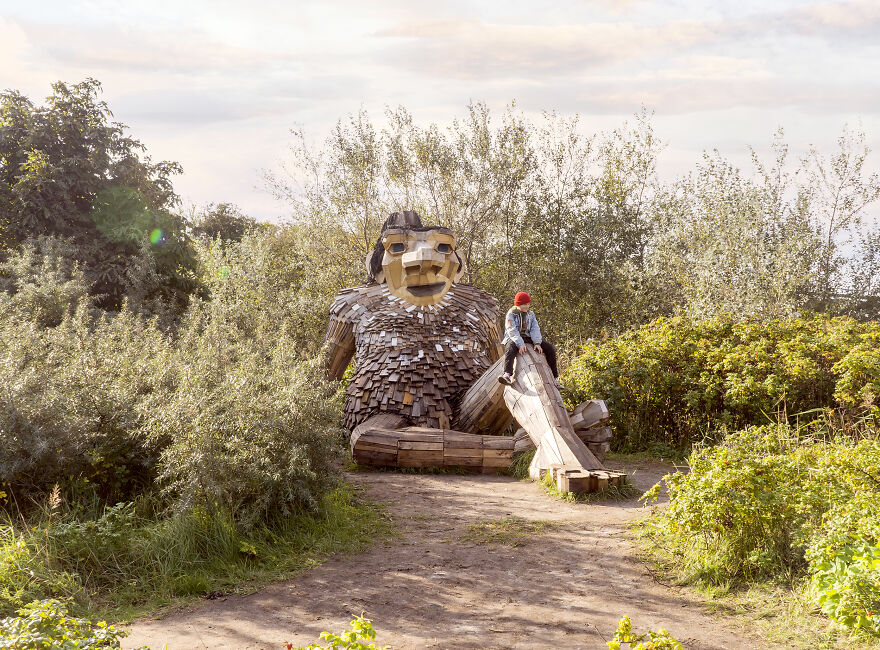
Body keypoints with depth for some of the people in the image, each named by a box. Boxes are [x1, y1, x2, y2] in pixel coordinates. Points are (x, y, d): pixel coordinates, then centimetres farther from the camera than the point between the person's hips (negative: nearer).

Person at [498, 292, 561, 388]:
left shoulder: (530, 314, 12)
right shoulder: (511, 314, -4)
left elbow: (535, 329, 1)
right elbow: (512, 331, -16)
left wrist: (537, 343, -18)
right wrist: (520, 344, -32)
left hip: (528, 338, 5)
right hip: (514, 338, -5)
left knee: (550, 348, -12)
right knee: (510, 348, -42)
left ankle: (554, 378, -8)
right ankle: (507, 375, -61)